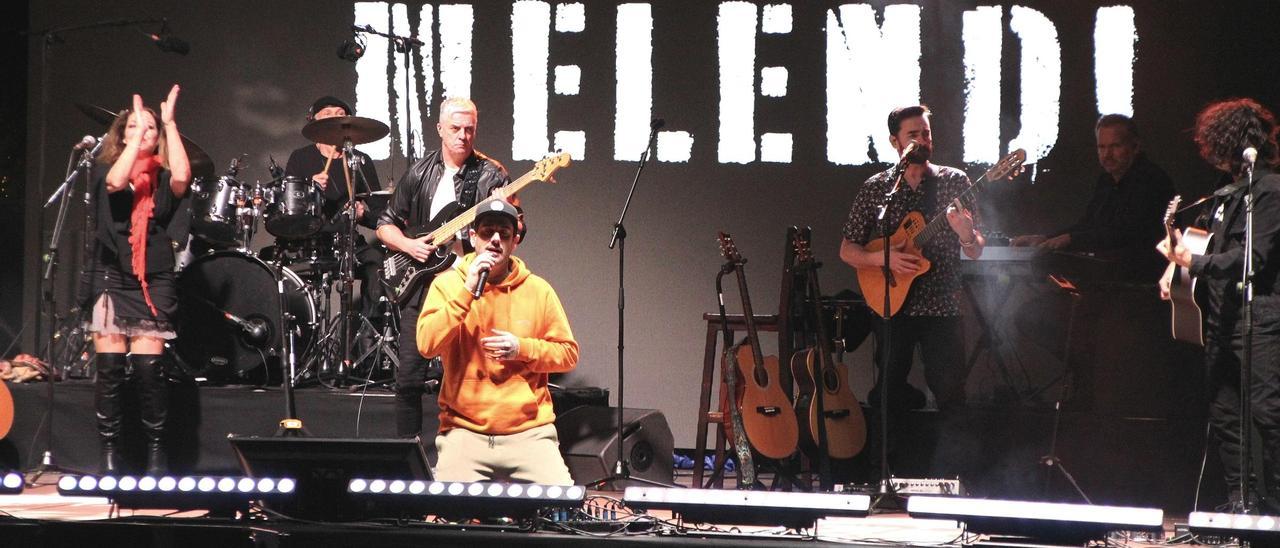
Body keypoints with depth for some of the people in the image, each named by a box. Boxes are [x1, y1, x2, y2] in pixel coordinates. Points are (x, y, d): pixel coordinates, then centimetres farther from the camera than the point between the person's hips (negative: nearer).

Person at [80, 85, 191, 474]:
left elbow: (182, 178, -16)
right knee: (110, 365, -5)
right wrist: (136, 137, -16)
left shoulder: (164, 178, 8)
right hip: (111, 277, 0)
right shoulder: (106, 169, 8)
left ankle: (156, 451, 3)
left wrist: (170, 123, -13)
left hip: (154, 281, 0)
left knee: (148, 365, -9)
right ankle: (109, 453, 4)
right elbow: (115, 183, -17)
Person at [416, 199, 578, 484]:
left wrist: (522, 349, -8)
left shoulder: (538, 290, 6)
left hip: (529, 431, 1)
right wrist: (467, 291, -15)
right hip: (465, 431, -1)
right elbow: (427, 345, -11)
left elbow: (569, 353, 9)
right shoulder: (448, 284, 3)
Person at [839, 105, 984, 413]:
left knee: (950, 394, -9)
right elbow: (847, 251, 6)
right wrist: (883, 258, -12)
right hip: (892, 307, 1)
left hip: (942, 308, -1)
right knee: (888, 396, 2)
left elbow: (976, 253, 3)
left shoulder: (954, 182, 5)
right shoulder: (875, 189, 5)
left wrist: (966, 234, -20)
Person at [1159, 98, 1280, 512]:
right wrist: (1175, 260, 15)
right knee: (1223, 412, 10)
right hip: (1222, 317, 10)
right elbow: (1211, 233, 31)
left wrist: (1194, 261, -16)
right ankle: (1238, 501, 15)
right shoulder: (1229, 190, 17)